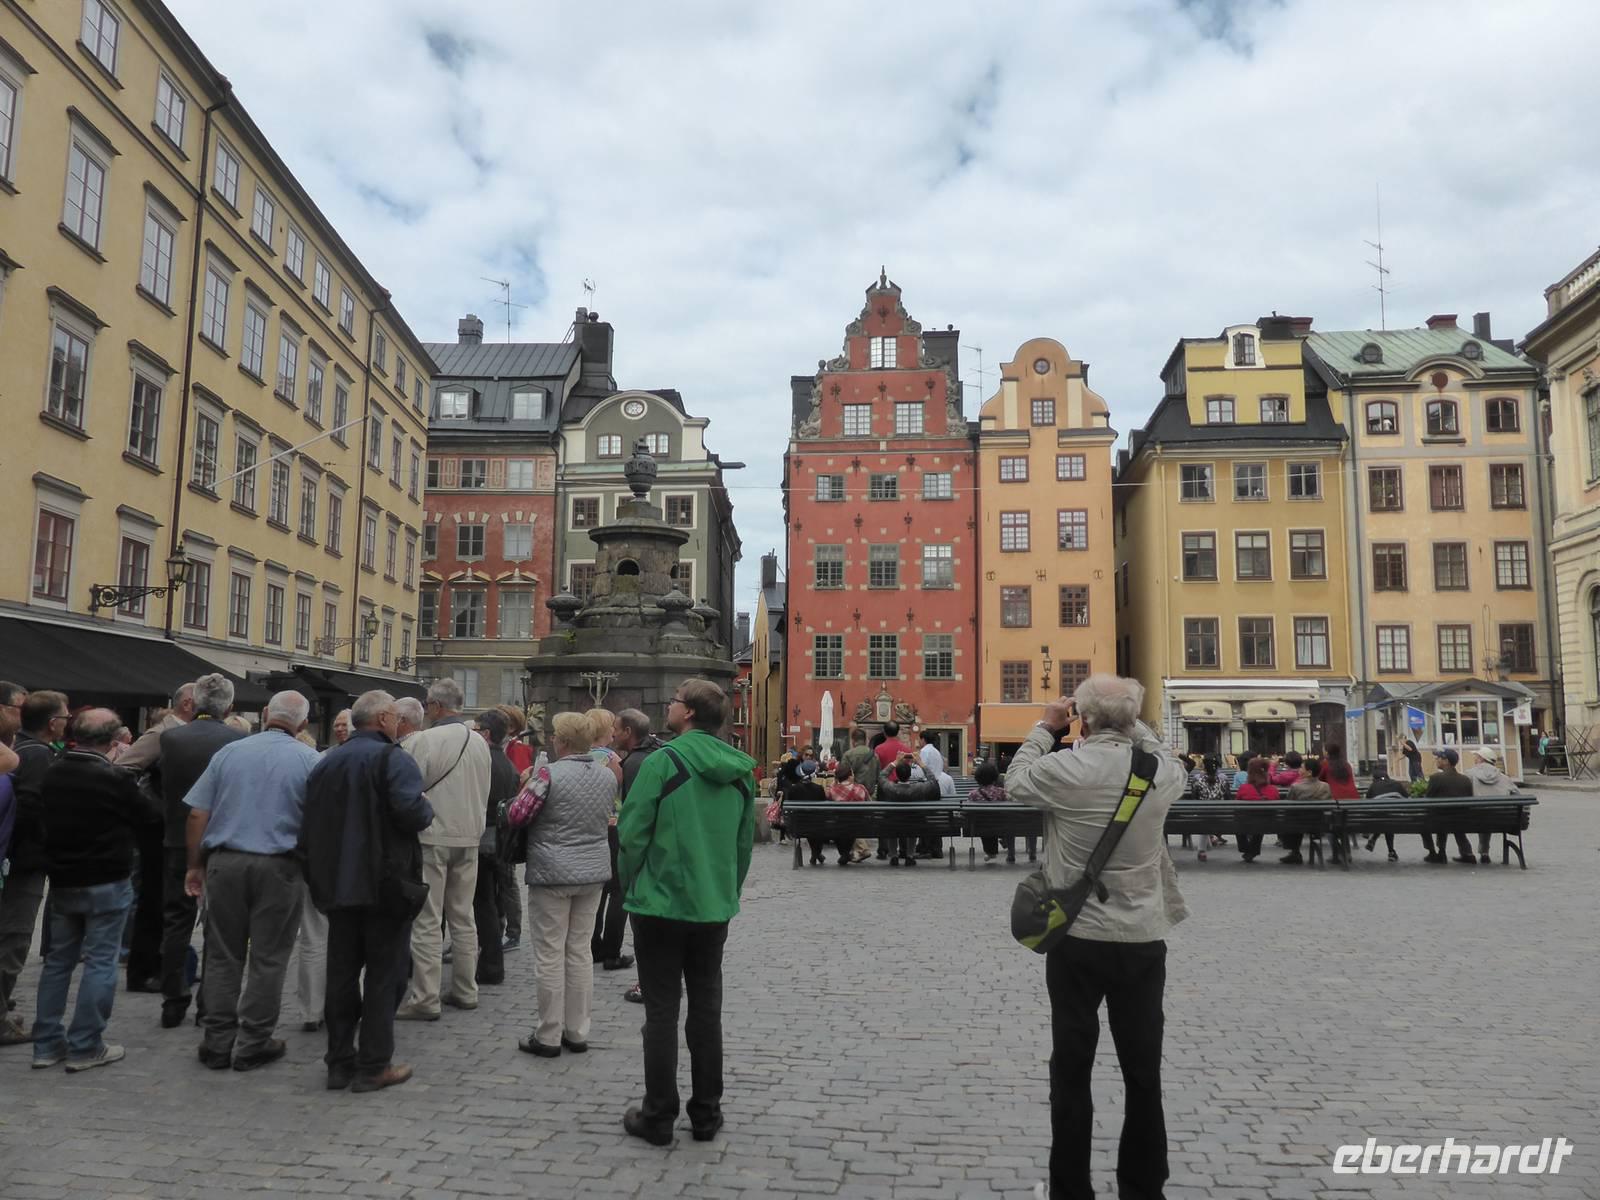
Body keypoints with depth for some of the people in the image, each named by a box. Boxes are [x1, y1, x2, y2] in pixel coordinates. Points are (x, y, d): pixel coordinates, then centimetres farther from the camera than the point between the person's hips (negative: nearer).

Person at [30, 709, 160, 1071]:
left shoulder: (51, 773, 0)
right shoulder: (113, 778, -19)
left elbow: (40, 822, 14)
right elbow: (152, 814, -6)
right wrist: (136, 792, 11)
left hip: (62, 881, 6)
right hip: (106, 883, -6)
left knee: (59, 959, 15)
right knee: (100, 962, 0)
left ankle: (47, 1043, 19)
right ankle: (85, 1047, 2)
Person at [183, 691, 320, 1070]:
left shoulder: (228, 752, 4)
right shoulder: (308, 759, -4)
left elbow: (197, 815, 3)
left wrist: (195, 865, 11)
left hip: (225, 862, 3)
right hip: (278, 867, -3)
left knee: (222, 956, 12)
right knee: (267, 959, 7)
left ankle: (218, 1042, 18)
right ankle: (253, 1044, 11)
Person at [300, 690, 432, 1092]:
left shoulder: (326, 762, 11)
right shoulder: (393, 758, -12)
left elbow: (309, 826, 13)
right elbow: (411, 813, -26)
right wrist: (427, 807, -4)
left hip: (338, 883, 6)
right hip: (386, 884, -6)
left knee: (342, 973, 13)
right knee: (384, 975, 3)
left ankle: (339, 1062, 19)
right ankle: (373, 1066, 6)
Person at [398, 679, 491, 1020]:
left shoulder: (422, 741, -14)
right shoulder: (479, 743, 5)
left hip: (431, 837, -6)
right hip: (469, 838, 6)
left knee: (428, 921, 0)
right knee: (463, 917, 15)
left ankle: (425, 999, 3)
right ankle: (465, 990, 22)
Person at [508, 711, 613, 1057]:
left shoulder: (549, 774, -15)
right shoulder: (607, 775, 4)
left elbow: (517, 816, -10)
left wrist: (525, 786, 5)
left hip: (553, 873, -5)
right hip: (594, 872, 6)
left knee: (550, 955, 3)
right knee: (580, 951, 12)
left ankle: (548, 1037, 9)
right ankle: (577, 1032, 18)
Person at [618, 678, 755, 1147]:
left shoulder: (663, 762, -14)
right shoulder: (740, 770, 3)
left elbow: (631, 832, -12)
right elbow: (745, 840, 9)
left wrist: (633, 888, 3)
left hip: (661, 904, -5)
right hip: (715, 909, 5)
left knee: (661, 1012, 6)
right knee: (706, 1010, 14)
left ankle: (658, 1116, 15)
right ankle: (707, 1113, 22)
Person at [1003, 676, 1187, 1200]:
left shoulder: (1065, 769, -14)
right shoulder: (1164, 772, -6)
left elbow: (1015, 782, 6)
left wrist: (1045, 727, 15)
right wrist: (1134, 723, 21)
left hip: (1078, 941, -3)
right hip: (1143, 941, 3)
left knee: (1072, 1071, 8)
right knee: (1143, 1072, 13)